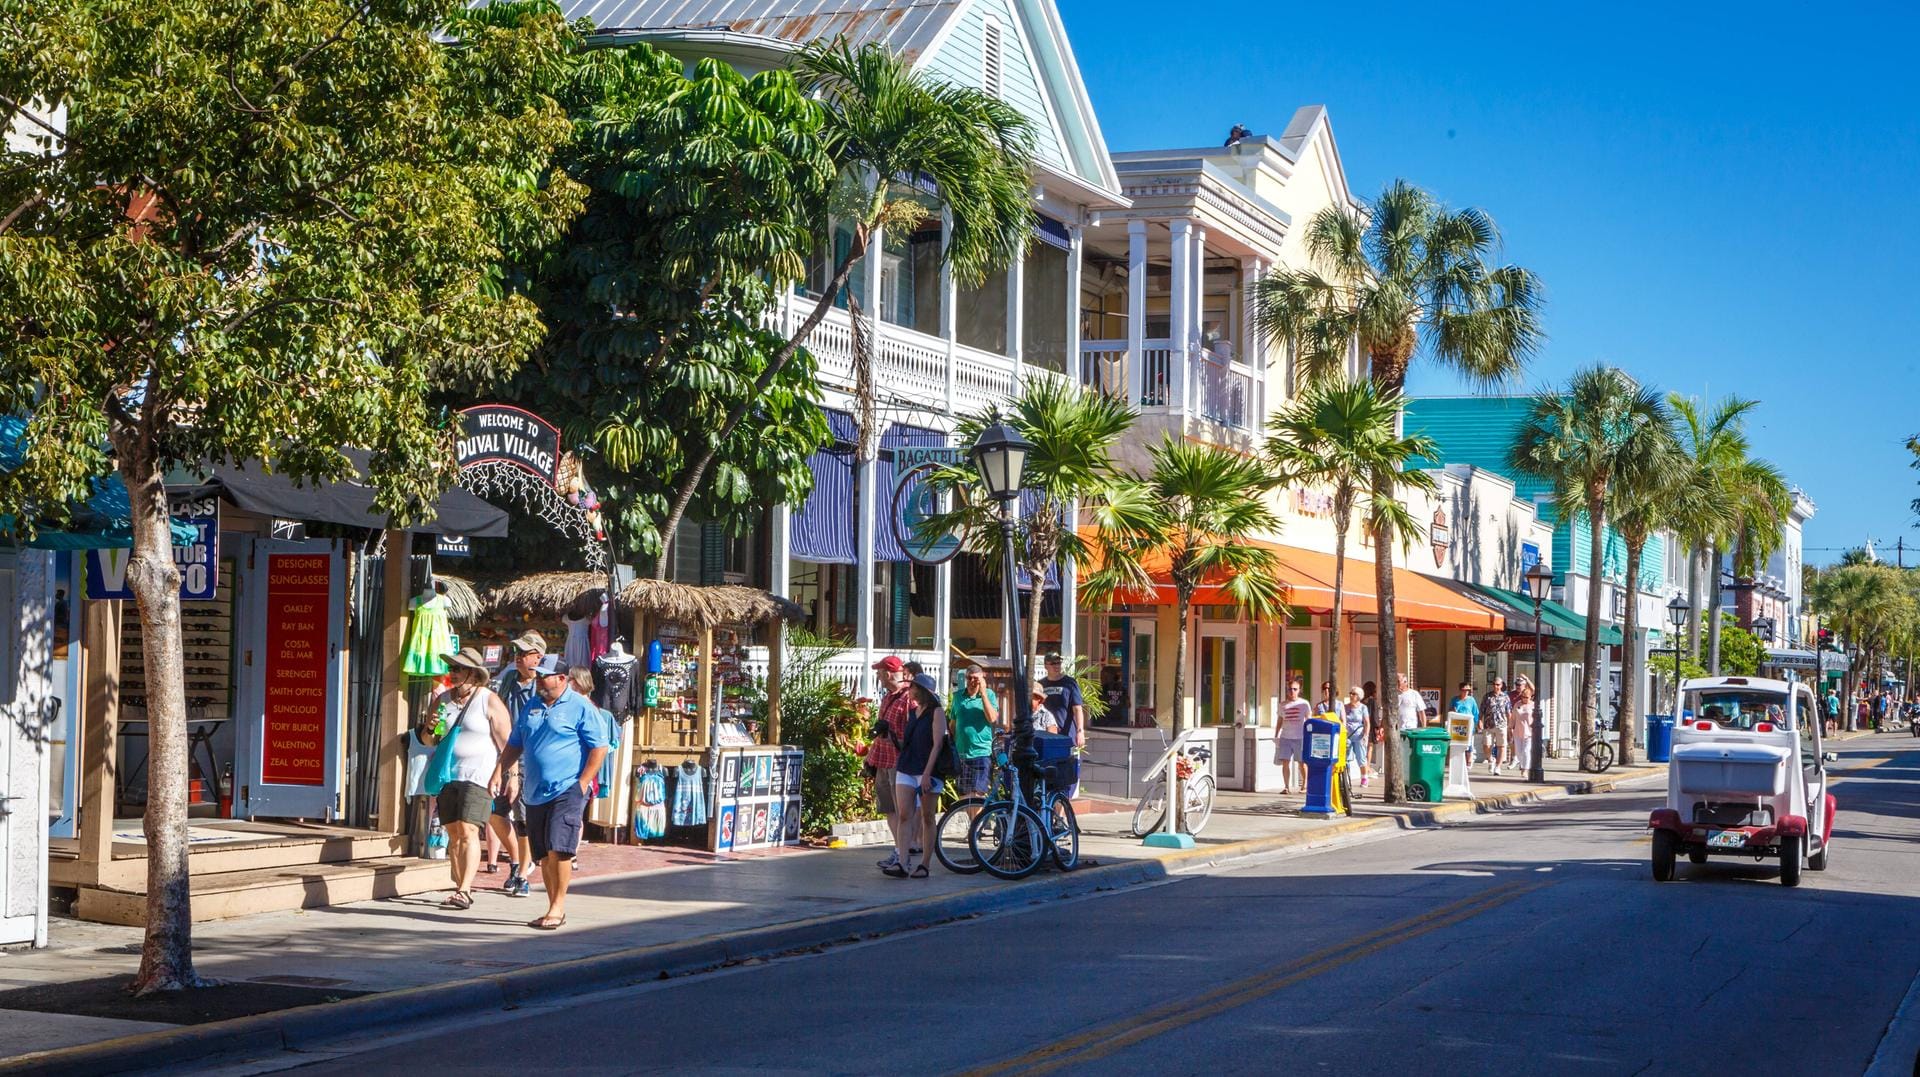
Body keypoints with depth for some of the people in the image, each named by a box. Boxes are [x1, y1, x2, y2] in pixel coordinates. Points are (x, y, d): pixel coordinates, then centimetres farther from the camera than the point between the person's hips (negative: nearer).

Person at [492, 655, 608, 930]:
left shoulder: (580, 707, -4)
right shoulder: (532, 708, 15)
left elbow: (599, 748, -6)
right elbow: (514, 745, 23)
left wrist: (582, 784, -11)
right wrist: (499, 771, 8)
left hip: (567, 791, -7)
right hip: (535, 793, 7)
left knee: (558, 848, -16)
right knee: (544, 855, 9)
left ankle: (558, 906, -9)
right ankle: (554, 910, 16)